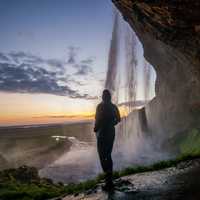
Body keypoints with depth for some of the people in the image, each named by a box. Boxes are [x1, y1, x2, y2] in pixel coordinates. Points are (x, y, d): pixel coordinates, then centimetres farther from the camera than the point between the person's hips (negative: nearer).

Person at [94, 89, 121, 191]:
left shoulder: (100, 106, -13)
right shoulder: (114, 107, 6)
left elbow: (98, 120, -20)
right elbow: (118, 120, 11)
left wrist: (95, 129, -2)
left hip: (102, 134, -7)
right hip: (111, 133, 7)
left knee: (103, 157, 0)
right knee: (108, 156, 19)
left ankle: (109, 182, -1)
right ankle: (110, 179, 27)